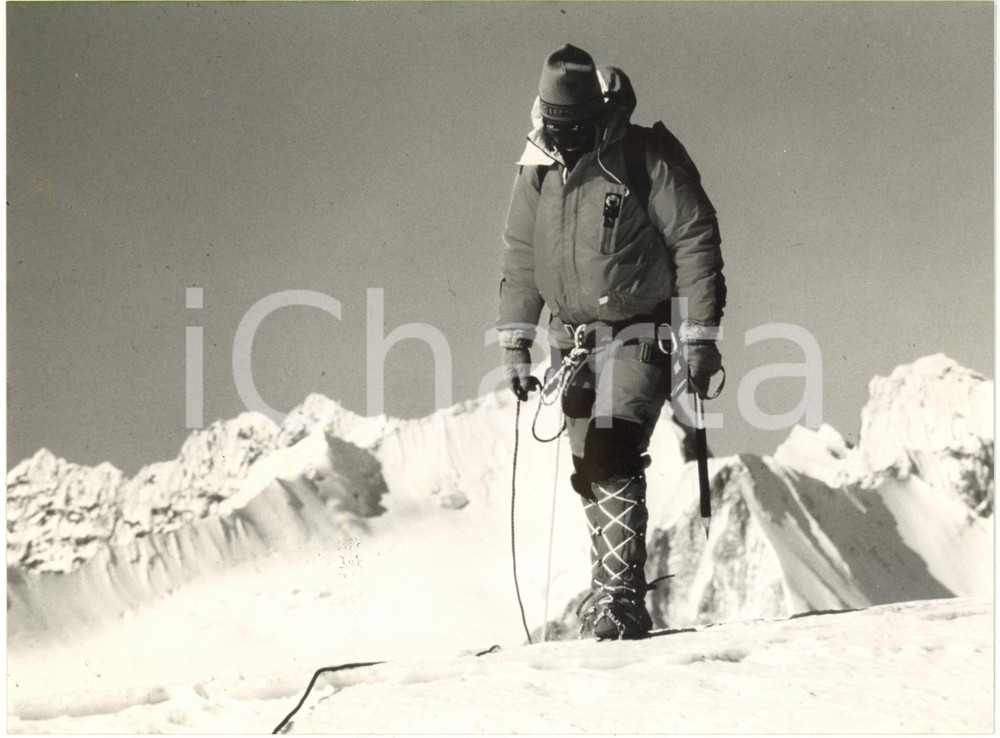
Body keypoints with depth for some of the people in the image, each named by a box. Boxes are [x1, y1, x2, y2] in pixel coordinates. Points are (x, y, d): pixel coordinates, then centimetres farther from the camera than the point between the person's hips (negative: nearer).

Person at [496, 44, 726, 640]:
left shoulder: (646, 158, -12)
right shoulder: (538, 170, 5)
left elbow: (696, 244, -9)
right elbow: (520, 260, 15)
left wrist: (701, 339, -12)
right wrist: (515, 341, 11)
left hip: (640, 337, -6)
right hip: (574, 341, 6)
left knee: (614, 458, -19)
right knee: (591, 470, 6)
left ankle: (618, 598, -21)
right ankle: (617, 592, 15)